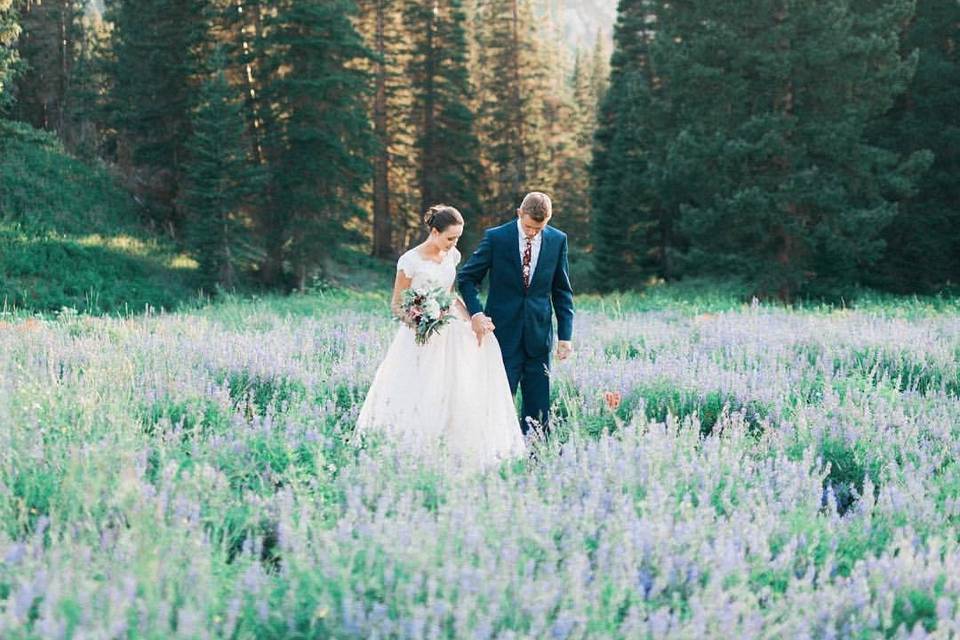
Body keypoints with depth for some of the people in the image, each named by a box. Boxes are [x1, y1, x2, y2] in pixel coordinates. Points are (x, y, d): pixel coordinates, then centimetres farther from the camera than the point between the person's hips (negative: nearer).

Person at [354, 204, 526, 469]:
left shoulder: (452, 256, 6)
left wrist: (470, 318, 1)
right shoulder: (410, 261, -11)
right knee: (417, 401, -7)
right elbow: (397, 306, -5)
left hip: (449, 332, 6)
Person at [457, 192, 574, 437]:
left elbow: (562, 291, 9)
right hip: (503, 332, -2)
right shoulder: (496, 237, -5)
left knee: (538, 406, 4)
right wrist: (476, 313, -15)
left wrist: (565, 335, 3)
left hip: (538, 334, 3)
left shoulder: (558, 240, 3)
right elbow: (467, 278, 1)